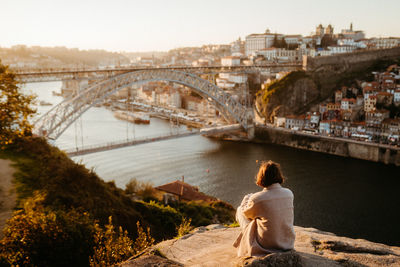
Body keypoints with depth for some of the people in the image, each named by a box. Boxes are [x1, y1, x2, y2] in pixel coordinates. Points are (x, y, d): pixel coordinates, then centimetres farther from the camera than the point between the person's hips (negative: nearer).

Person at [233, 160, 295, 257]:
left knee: (240, 211, 15)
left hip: (267, 246, -5)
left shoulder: (256, 199, -23)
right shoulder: (289, 194, -8)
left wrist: (247, 198, 21)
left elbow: (244, 212, 0)